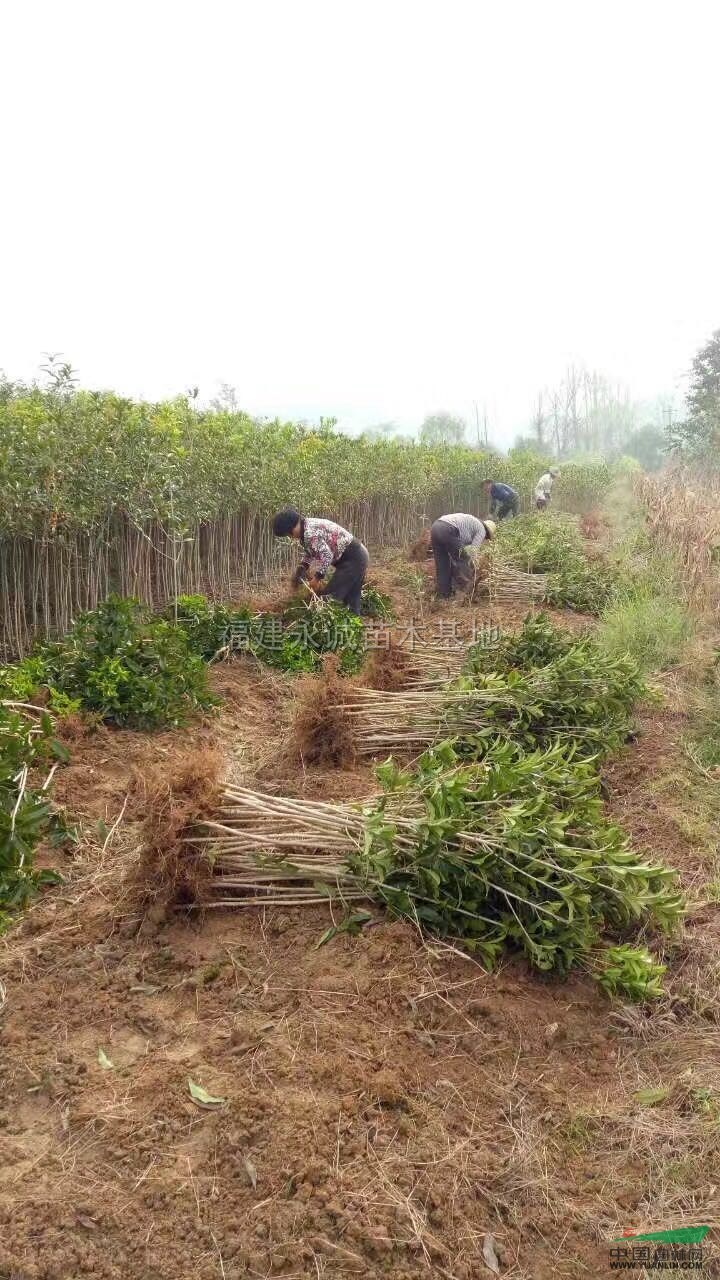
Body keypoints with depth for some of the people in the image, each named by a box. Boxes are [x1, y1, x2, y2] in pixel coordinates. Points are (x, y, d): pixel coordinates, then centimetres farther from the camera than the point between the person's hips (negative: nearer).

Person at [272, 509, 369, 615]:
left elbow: (326, 555, -27)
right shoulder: (307, 526, 9)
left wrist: (317, 578, -18)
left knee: (331, 597, -11)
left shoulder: (310, 532, -23)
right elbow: (310, 552, 23)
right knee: (351, 599, 15)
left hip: (353, 558, -10)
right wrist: (302, 567, 9)